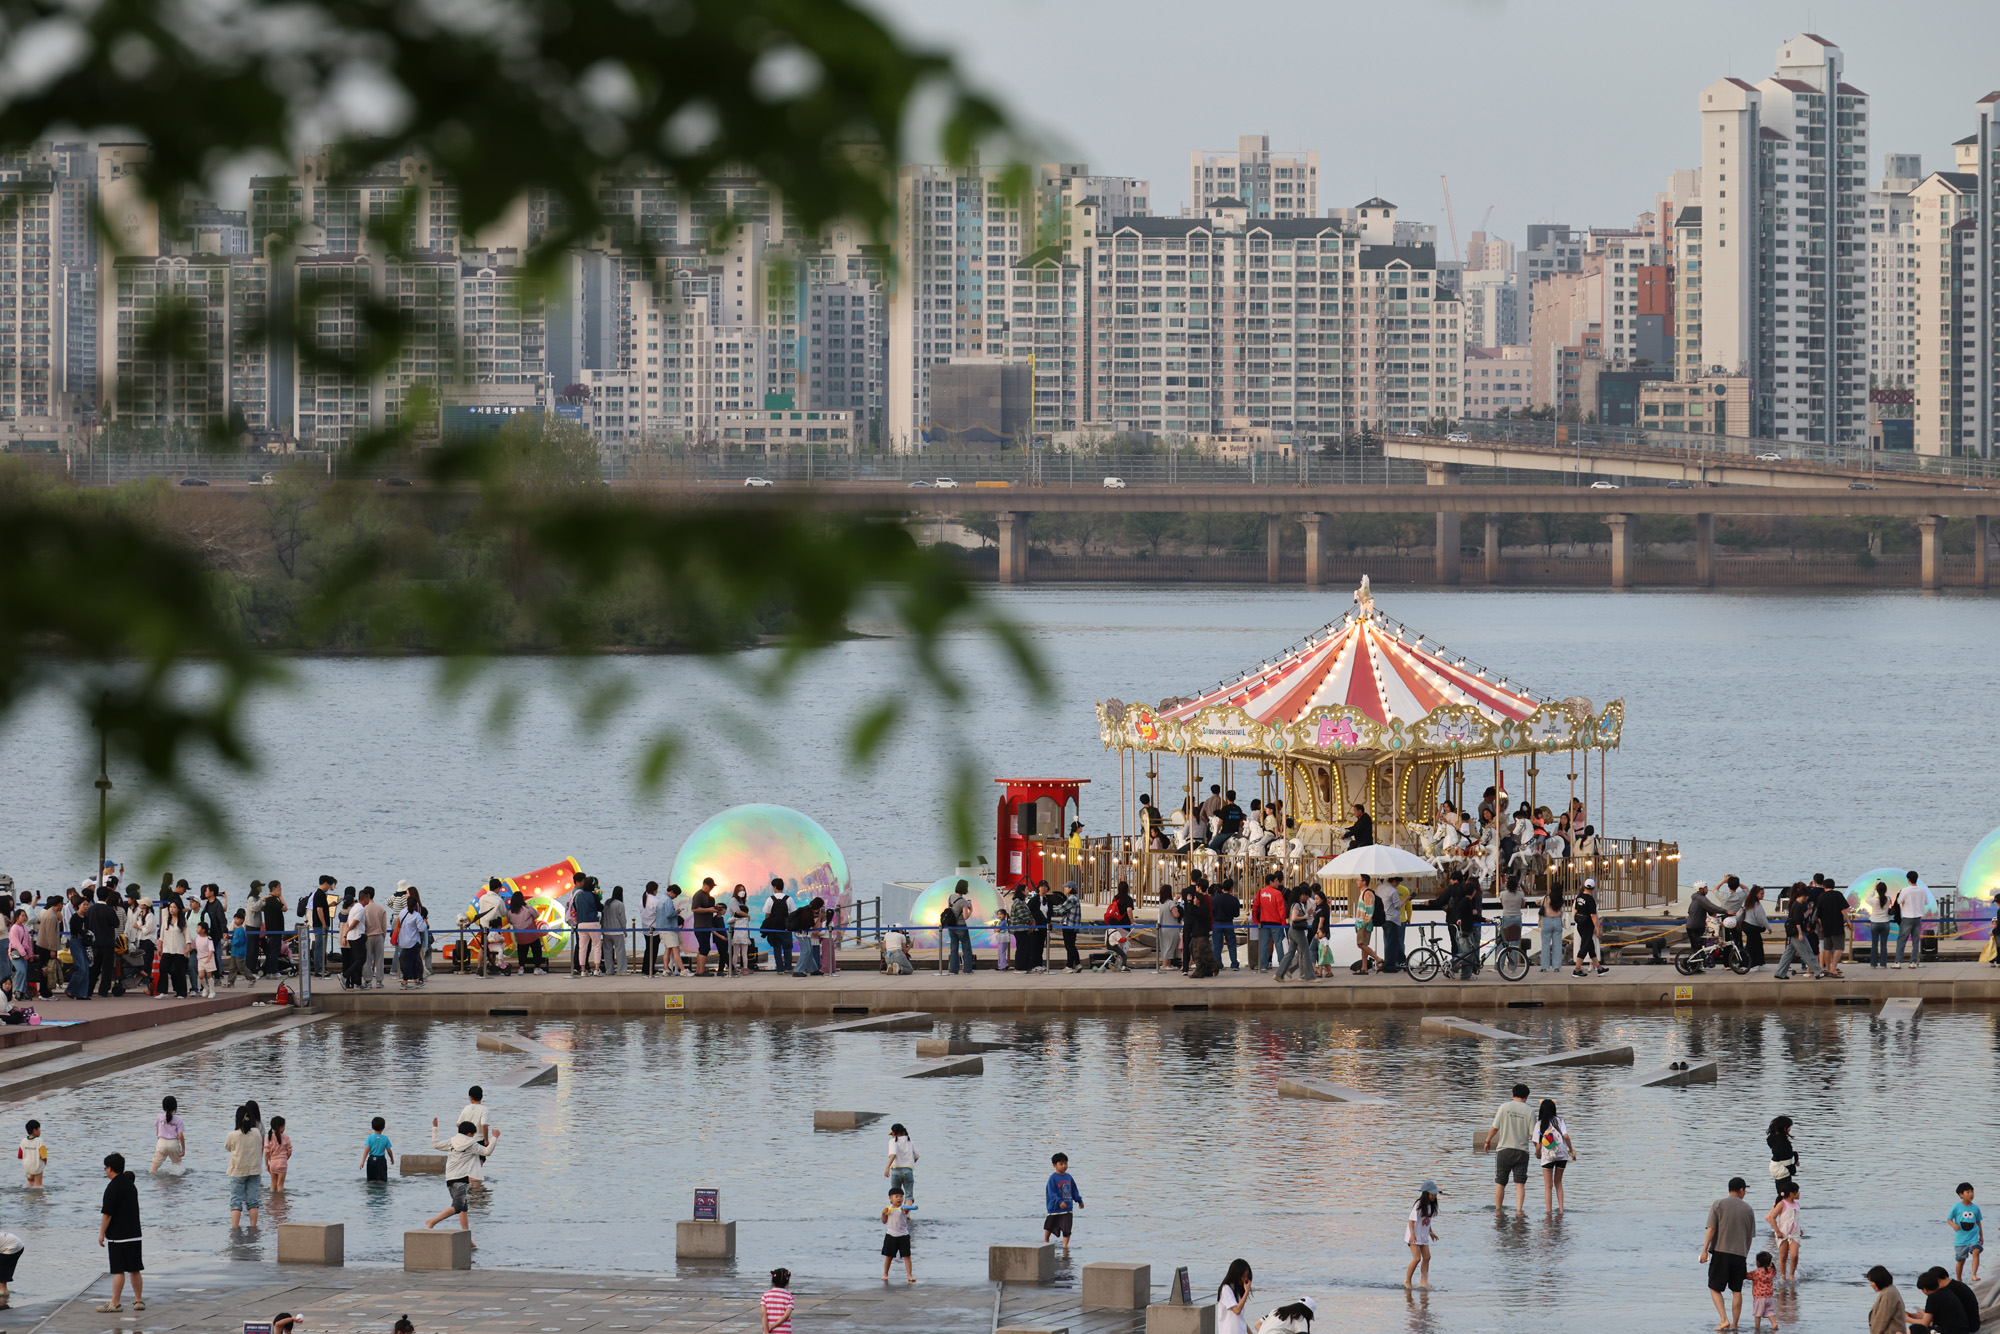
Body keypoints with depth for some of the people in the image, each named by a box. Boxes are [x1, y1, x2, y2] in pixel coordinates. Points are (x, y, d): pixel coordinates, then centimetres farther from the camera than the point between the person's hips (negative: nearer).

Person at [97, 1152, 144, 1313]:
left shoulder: (112, 1188, -15)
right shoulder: (131, 1185, 9)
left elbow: (107, 1214, -16)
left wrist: (102, 1234, -7)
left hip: (118, 1236, -7)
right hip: (135, 1233, 7)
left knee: (118, 1271, -4)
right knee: (135, 1270, 11)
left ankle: (115, 1303, -1)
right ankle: (139, 1300, 14)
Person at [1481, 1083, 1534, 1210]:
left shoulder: (1504, 1107, -2)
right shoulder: (1529, 1112, -2)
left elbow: (1495, 1127, -1)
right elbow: (1533, 1135, -4)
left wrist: (1488, 1140, 16)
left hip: (1504, 1149, 0)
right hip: (1521, 1152, 0)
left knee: (1500, 1183, 10)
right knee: (1520, 1184, -3)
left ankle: (1498, 1210, 17)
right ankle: (1519, 1209, -16)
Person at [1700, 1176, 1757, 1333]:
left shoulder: (1718, 1205, -1)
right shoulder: (1748, 1210, 7)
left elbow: (1711, 1229, -9)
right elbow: (1750, 1237, 11)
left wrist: (1705, 1250, -8)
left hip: (1720, 1251, -2)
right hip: (1739, 1255, 2)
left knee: (1715, 1288, 6)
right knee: (1737, 1291, 11)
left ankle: (1724, 1319, -9)